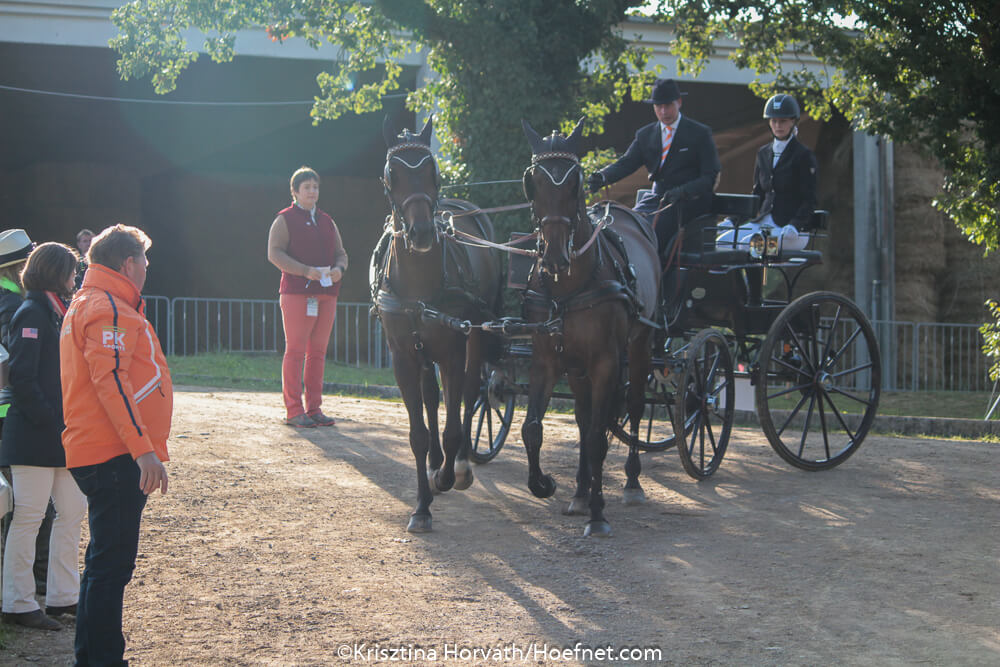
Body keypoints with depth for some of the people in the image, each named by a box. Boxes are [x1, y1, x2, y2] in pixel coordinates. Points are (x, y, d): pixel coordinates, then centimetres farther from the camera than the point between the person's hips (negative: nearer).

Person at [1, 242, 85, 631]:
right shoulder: (31, 314, -11)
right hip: (33, 437, -10)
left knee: (72, 510, 11)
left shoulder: (56, 313, 17)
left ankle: (62, 597, 18)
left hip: (59, 435, 10)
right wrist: (50, 421, -18)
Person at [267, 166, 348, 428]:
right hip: (296, 293, -6)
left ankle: (314, 409, 12)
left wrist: (339, 269, -4)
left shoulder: (327, 222, 20)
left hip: (327, 293, 6)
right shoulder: (285, 220, 2)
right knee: (295, 351, -5)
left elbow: (340, 253, 20)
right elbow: (274, 254, -9)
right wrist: (306, 271, -18)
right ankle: (293, 411, -4)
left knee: (318, 352, 7)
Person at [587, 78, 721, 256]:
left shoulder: (700, 134, 2)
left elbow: (711, 177, -4)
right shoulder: (645, 134, 15)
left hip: (688, 201, -5)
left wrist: (682, 191, -23)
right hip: (656, 199, 5)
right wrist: (602, 177, -19)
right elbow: (626, 163, 4)